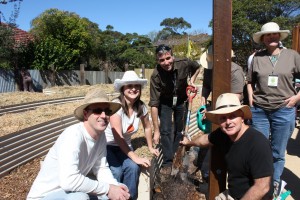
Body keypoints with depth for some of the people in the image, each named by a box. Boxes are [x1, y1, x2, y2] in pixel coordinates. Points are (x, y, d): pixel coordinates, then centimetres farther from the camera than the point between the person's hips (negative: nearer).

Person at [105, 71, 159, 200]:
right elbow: (118, 137, -29)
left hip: (124, 146, 4)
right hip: (107, 145, -4)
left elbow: (147, 127, 8)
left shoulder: (141, 107, -9)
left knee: (133, 168, -22)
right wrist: (135, 157, -30)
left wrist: (151, 148, 12)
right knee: (116, 171, -27)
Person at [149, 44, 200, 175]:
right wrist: (156, 131, -30)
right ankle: (167, 162, 2)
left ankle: (175, 157, 29)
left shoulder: (184, 63, -26)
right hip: (165, 102, -2)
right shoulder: (156, 76, -33)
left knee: (180, 130, 10)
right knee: (165, 131, -12)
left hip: (181, 100, 3)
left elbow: (197, 67, 2)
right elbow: (154, 104, -31)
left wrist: (192, 80, -15)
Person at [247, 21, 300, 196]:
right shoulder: (257, 57, 3)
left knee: (278, 152, 10)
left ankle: (275, 185, 30)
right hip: (259, 110, 1)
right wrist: (251, 100, 3)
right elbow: (250, 81, 13)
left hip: (284, 111, -1)